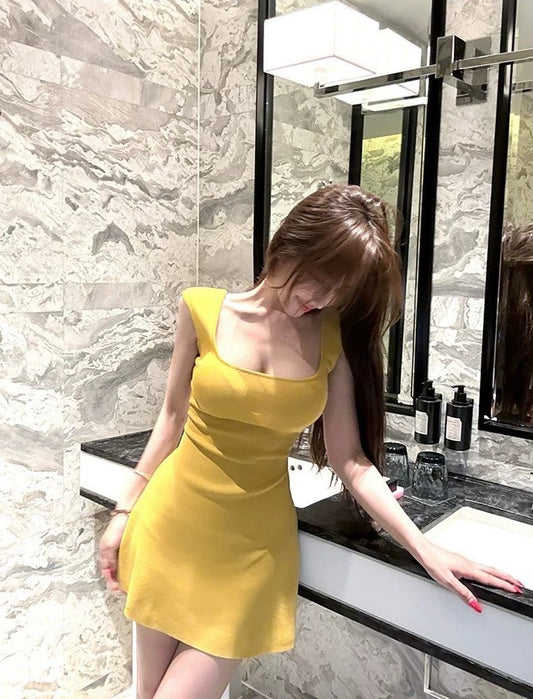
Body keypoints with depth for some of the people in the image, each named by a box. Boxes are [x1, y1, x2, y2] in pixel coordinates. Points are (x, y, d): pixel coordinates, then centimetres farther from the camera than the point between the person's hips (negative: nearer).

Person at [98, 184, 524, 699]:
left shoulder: (337, 337, -5)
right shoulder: (202, 310, -7)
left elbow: (350, 460, -4)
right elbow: (173, 417, 2)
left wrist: (426, 550, -11)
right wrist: (125, 512, 7)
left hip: (253, 541, 0)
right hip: (172, 521, 1)